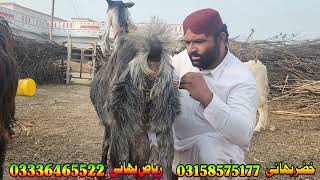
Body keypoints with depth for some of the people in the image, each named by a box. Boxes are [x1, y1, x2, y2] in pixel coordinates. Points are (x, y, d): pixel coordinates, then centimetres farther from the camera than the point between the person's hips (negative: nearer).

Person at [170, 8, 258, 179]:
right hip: (175, 142, 6)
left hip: (217, 148, -5)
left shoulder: (241, 78, -20)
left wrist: (207, 97, -44)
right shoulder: (182, 58, -2)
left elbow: (244, 136, -31)